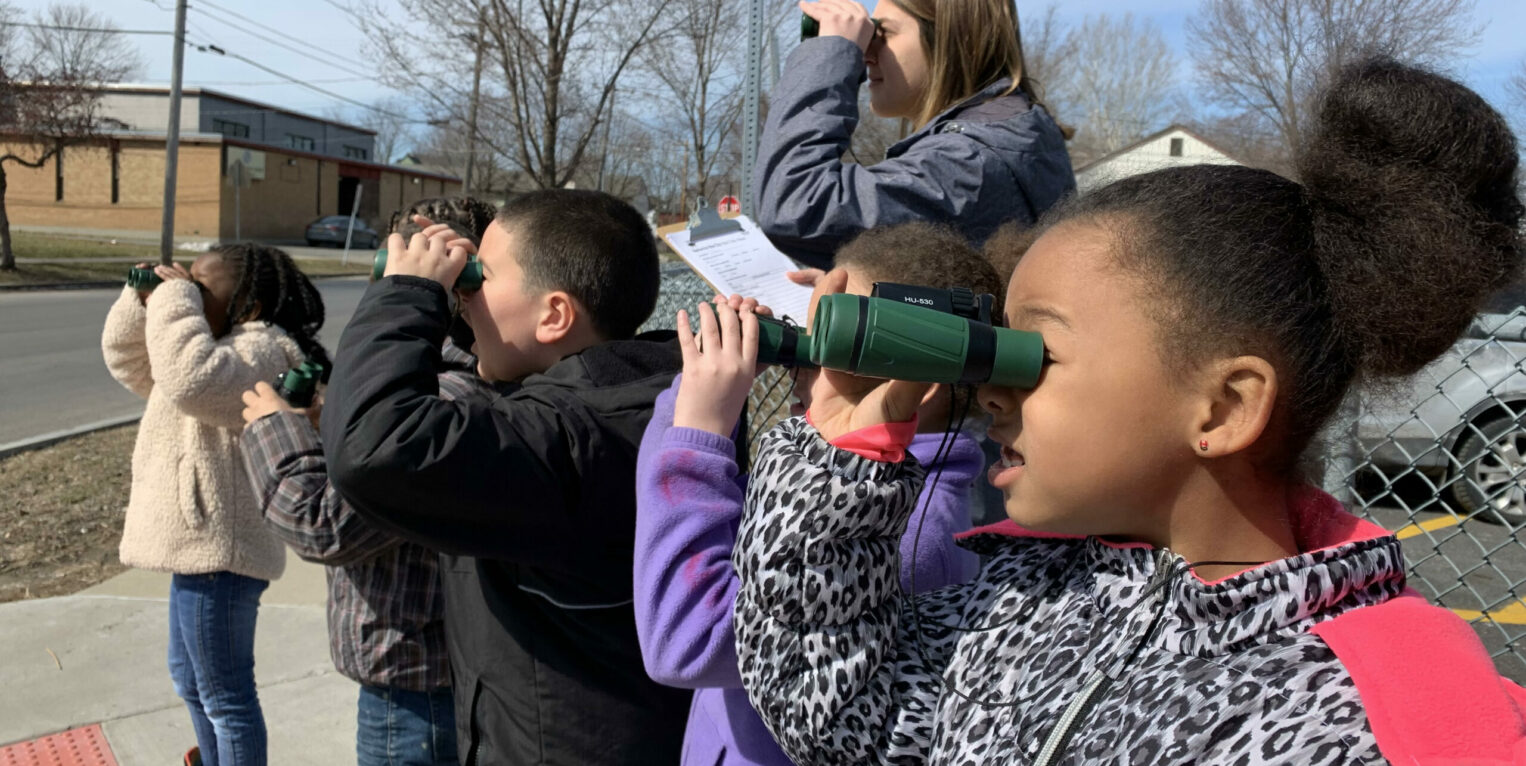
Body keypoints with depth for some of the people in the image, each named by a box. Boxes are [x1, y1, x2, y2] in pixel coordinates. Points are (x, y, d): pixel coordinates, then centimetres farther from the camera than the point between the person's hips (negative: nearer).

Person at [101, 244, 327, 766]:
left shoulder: (262, 350, -18)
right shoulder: (222, 346, 15)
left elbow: (191, 380, -37)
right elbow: (126, 359, 22)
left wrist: (175, 298, -23)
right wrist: (145, 298, 4)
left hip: (219, 551, -11)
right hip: (200, 545, 11)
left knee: (225, 695, 2)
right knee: (190, 678, 27)